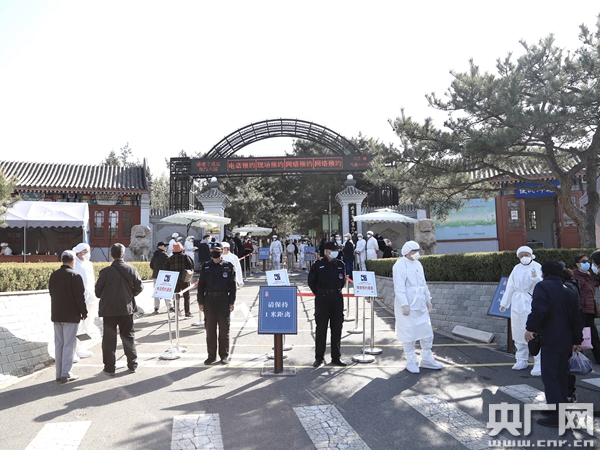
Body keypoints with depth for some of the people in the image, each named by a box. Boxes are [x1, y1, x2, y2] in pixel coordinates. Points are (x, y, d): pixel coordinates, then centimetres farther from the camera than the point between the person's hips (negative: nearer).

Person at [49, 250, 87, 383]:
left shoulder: (54, 275, 6)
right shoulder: (75, 276, -13)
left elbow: (52, 293, 14)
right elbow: (80, 296, -13)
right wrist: (84, 312, -3)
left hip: (56, 314, 6)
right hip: (71, 315, -6)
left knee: (58, 344, 11)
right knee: (69, 344, -1)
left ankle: (59, 373, 16)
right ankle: (66, 374, 1)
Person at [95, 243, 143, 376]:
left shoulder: (106, 271, -9)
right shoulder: (131, 270, -5)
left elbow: (98, 291, -5)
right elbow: (139, 287, 0)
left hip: (109, 309, -2)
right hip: (127, 308, 2)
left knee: (109, 338, 7)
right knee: (128, 336, 13)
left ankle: (109, 368, 10)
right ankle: (132, 365, 19)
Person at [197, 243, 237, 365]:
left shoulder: (228, 267, 2)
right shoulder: (205, 267, 7)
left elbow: (232, 285, 1)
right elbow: (201, 285, 8)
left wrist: (232, 302, -4)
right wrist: (200, 302, 1)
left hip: (223, 300, -2)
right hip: (209, 299, 2)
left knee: (224, 329, 4)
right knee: (210, 329, 7)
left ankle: (224, 355, 15)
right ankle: (211, 355, 18)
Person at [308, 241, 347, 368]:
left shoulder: (340, 265, 7)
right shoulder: (318, 265, -3)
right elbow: (311, 281, 4)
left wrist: (337, 291, 12)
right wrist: (319, 293, 5)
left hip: (337, 298, 3)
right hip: (322, 299, -3)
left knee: (337, 328, 7)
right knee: (321, 328, 2)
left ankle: (336, 357, 18)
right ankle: (319, 357, 12)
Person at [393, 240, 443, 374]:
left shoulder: (418, 264, 14)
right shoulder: (400, 265, -11)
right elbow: (399, 287, -16)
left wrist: (428, 299, 17)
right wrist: (404, 304, -20)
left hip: (420, 305, 8)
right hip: (407, 306, -8)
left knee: (427, 332, 11)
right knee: (409, 334, 1)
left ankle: (426, 359, 25)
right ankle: (411, 362, 15)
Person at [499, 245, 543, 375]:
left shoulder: (536, 267, -4)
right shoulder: (516, 268, 12)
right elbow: (510, 286, 17)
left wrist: (535, 277, -33)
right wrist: (504, 303, 20)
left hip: (532, 305, -6)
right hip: (517, 304, 6)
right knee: (519, 334, 13)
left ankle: (539, 364, -4)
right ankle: (522, 360, 26)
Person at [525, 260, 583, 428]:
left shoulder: (542, 286, -9)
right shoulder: (569, 291, 13)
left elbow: (538, 310, -24)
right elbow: (576, 318, 14)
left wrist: (530, 328, -16)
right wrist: (577, 341, 19)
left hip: (550, 340, -8)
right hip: (566, 341, 8)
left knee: (549, 376, -5)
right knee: (561, 374, 18)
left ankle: (557, 416, -7)